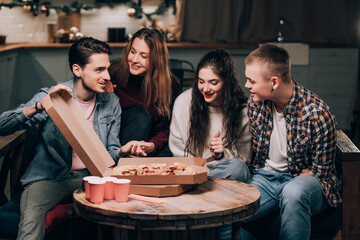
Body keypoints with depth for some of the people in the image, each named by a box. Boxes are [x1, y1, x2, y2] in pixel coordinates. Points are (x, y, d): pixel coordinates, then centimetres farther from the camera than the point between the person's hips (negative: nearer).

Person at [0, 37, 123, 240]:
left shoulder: (112, 103, 6)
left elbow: (111, 150, 11)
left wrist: (124, 151, -14)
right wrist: (40, 106, -30)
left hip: (92, 177, 4)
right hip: (51, 176, -4)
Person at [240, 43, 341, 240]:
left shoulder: (317, 113, -17)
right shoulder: (255, 104, 0)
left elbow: (320, 169, -9)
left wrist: (288, 187, -17)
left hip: (304, 179, -3)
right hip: (265, 177, 4)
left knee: (293, 193, -41)